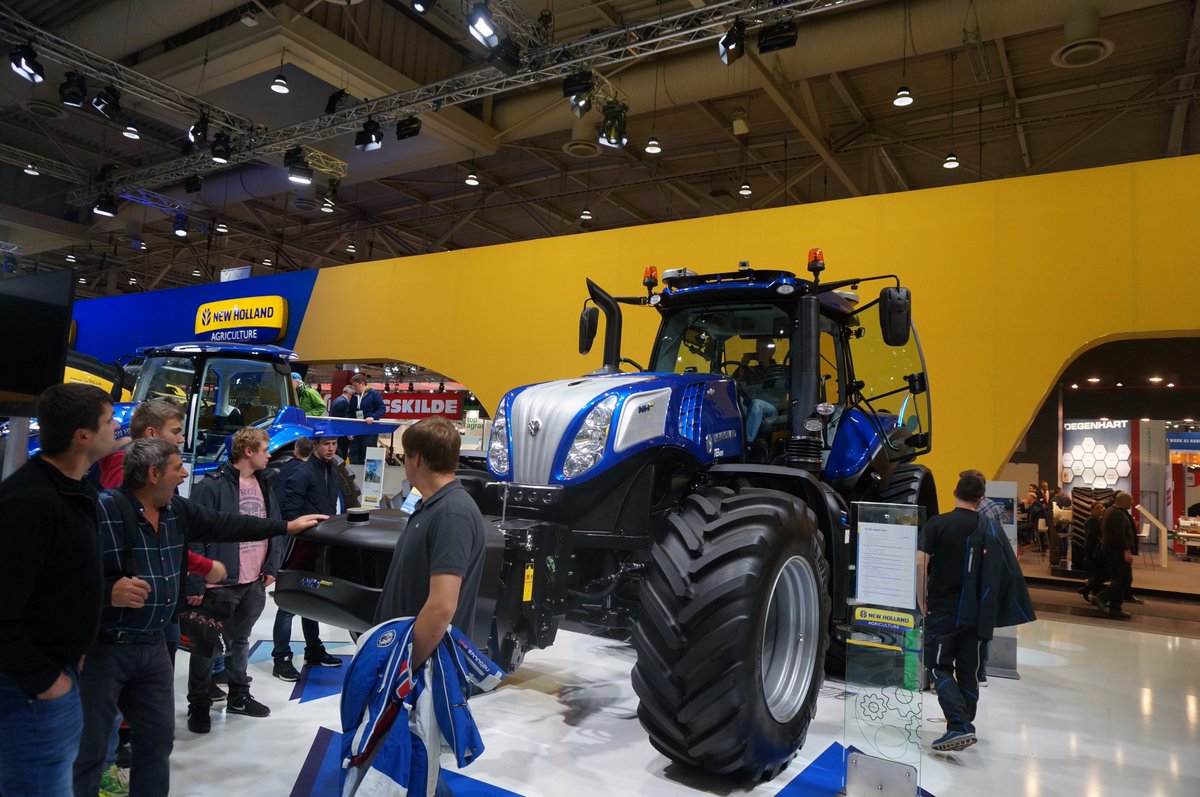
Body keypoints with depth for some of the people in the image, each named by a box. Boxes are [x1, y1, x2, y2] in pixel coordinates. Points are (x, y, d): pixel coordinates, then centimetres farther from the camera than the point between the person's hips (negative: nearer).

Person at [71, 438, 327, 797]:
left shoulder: (177, 511, 6)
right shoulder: (99, 510, -19)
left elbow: (226, 525, 14)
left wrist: (286, 527, 18)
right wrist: (108, 592, -35)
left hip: (153, 647, 8)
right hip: (101, 649, -7)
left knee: (158, 739, 16)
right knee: (87, 750, 3)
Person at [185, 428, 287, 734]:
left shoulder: (263, 485, 10)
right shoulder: (212, 485, -14)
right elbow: (195, 536, -17)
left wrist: (271, 567, 9)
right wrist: (195, 583, -19)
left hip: (254, 583, 7)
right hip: (220, 583, -7)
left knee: (240, 640, 20)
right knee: (207, 646, 6)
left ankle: (239, 697, 33)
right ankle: (199, 706, 21)